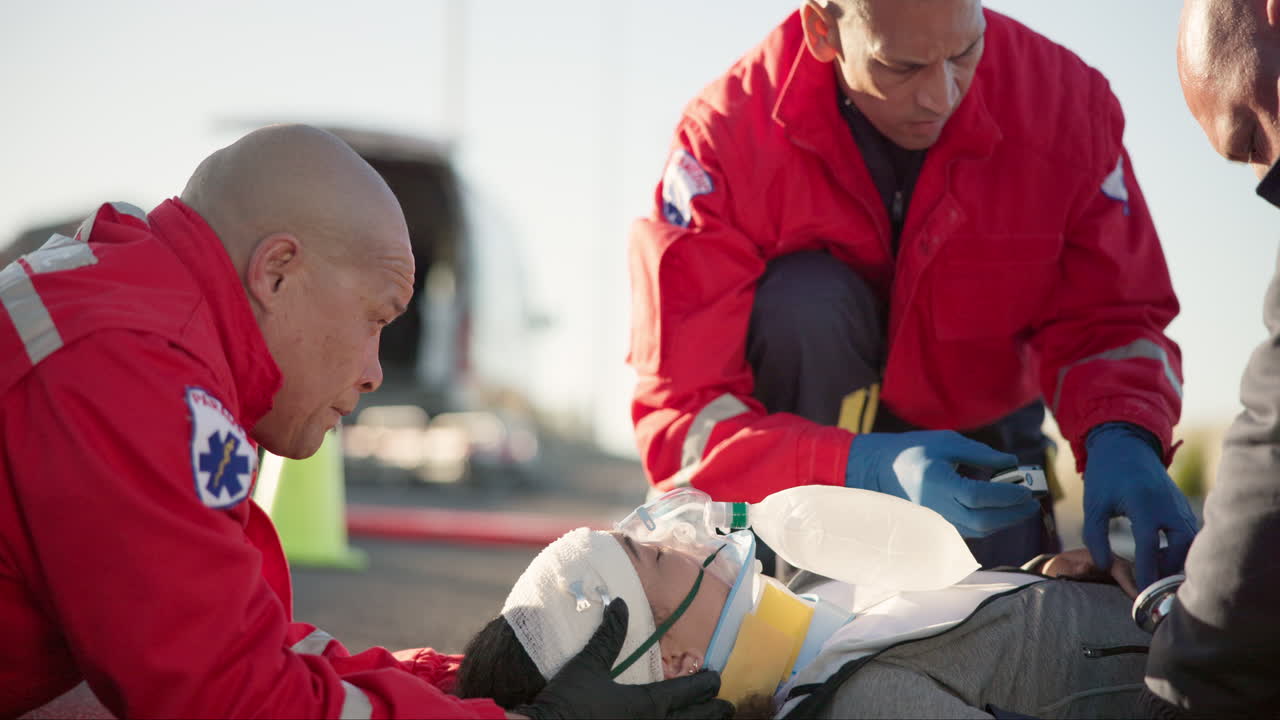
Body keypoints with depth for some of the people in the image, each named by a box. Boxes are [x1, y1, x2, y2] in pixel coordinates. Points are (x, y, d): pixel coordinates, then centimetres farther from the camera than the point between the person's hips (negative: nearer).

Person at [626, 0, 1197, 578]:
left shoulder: (1066, 101, -22)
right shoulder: (724, 136, -29)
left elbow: (1112, 316, -16)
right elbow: (679, 413, -33)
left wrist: (1120, 441, -40)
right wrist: (871, 470, -49)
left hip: (976, 423, 1)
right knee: (806, 300, -33)